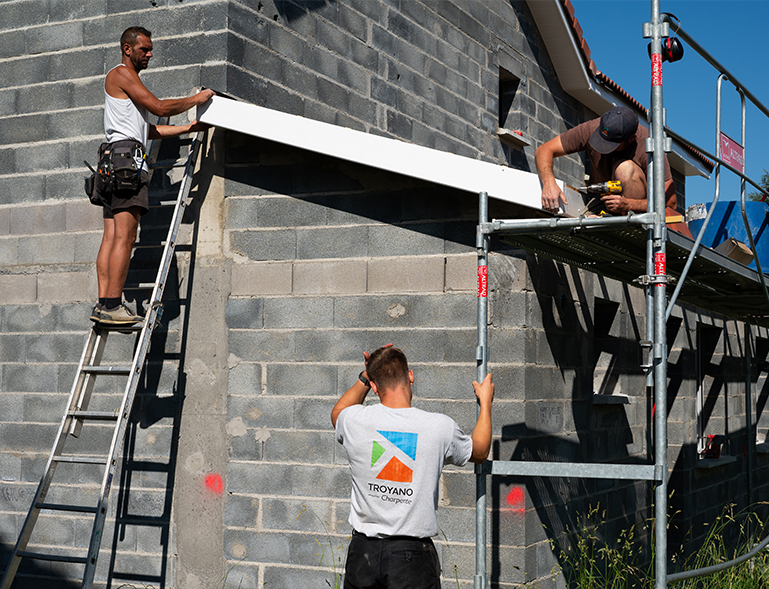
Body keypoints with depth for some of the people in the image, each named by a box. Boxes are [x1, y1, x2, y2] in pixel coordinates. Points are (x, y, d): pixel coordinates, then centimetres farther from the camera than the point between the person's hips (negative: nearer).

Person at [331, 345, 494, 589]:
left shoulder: (355, 421, -6)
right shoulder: (440, 427, -9)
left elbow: (338, 413, 23)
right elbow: (479, 452, 15)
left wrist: (365, 377, 21)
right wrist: (485, 402, 28)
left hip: (363, 552, 2)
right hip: (413, 555, -2)